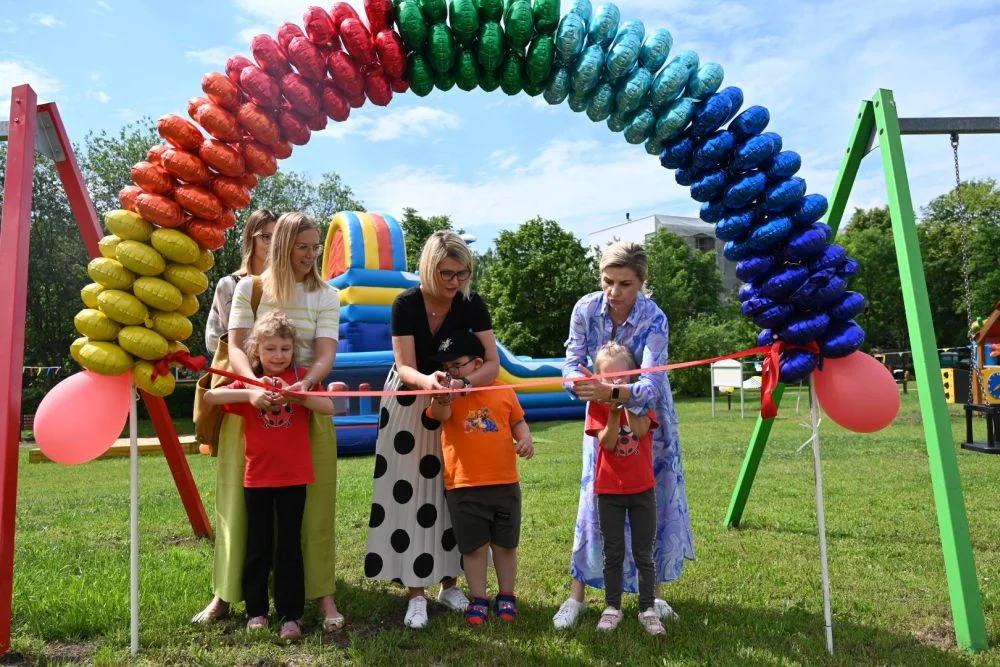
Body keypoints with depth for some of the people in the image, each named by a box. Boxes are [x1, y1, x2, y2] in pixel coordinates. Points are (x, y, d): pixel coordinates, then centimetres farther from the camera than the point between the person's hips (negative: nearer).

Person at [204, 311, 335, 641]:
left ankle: (291, 615, 13)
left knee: (289, 546, 5)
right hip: (257, 477, 1)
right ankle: (256, 610, 26)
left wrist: (299, 396, -31)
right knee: (258, 546, 12)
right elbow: (209, 396, -13)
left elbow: (329, 407, -14)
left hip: (294, 477, -1)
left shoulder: (301, 377, 1)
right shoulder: (248, 382, 3)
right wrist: (249, 393, -27)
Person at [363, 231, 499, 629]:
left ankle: (449, 584, 20)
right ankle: (416, 592, 7)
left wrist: (463, 382, -40)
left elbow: (493, 363, -21)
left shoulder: (472, 305, -15)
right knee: (409, 492, -3)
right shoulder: (406, 304, -19)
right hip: (409, 403, -2)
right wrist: (428, 380, -44)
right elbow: (405, 367, -22)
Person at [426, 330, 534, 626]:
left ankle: (506, 597, 33)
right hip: (463, 488, -1)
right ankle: (478, 600, 26)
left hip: (505, 484, 2)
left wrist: (526, 440, -9)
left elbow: (518, 422, 12)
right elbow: (441, 414, -25)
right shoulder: (448, 395, -3)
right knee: (474, 547, 9)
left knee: (505, 544, 15)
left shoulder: (503, 391, 2)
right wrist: (441, 397, -47)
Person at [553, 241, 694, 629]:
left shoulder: (654, 319, -28)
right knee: (594, 498, 0)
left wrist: (611, 391, -56)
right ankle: (577, 595, 11)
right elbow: (573, 361, -19)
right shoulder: (586, 308, -20)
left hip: (648, 413, -1)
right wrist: (580, 382, -42)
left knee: (654, 499, 5)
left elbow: (650, 384, -38)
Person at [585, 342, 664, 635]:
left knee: (644, 554, 8)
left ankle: (648, 609, 20)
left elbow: (640, 431, -19)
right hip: (609, 489, 0)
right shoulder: (597, 404, -3)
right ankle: (612, 608, 23)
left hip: (642, 488, 0)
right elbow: (607, 442, -15)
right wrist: (614, 409, -24)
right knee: (613, 554, 10)